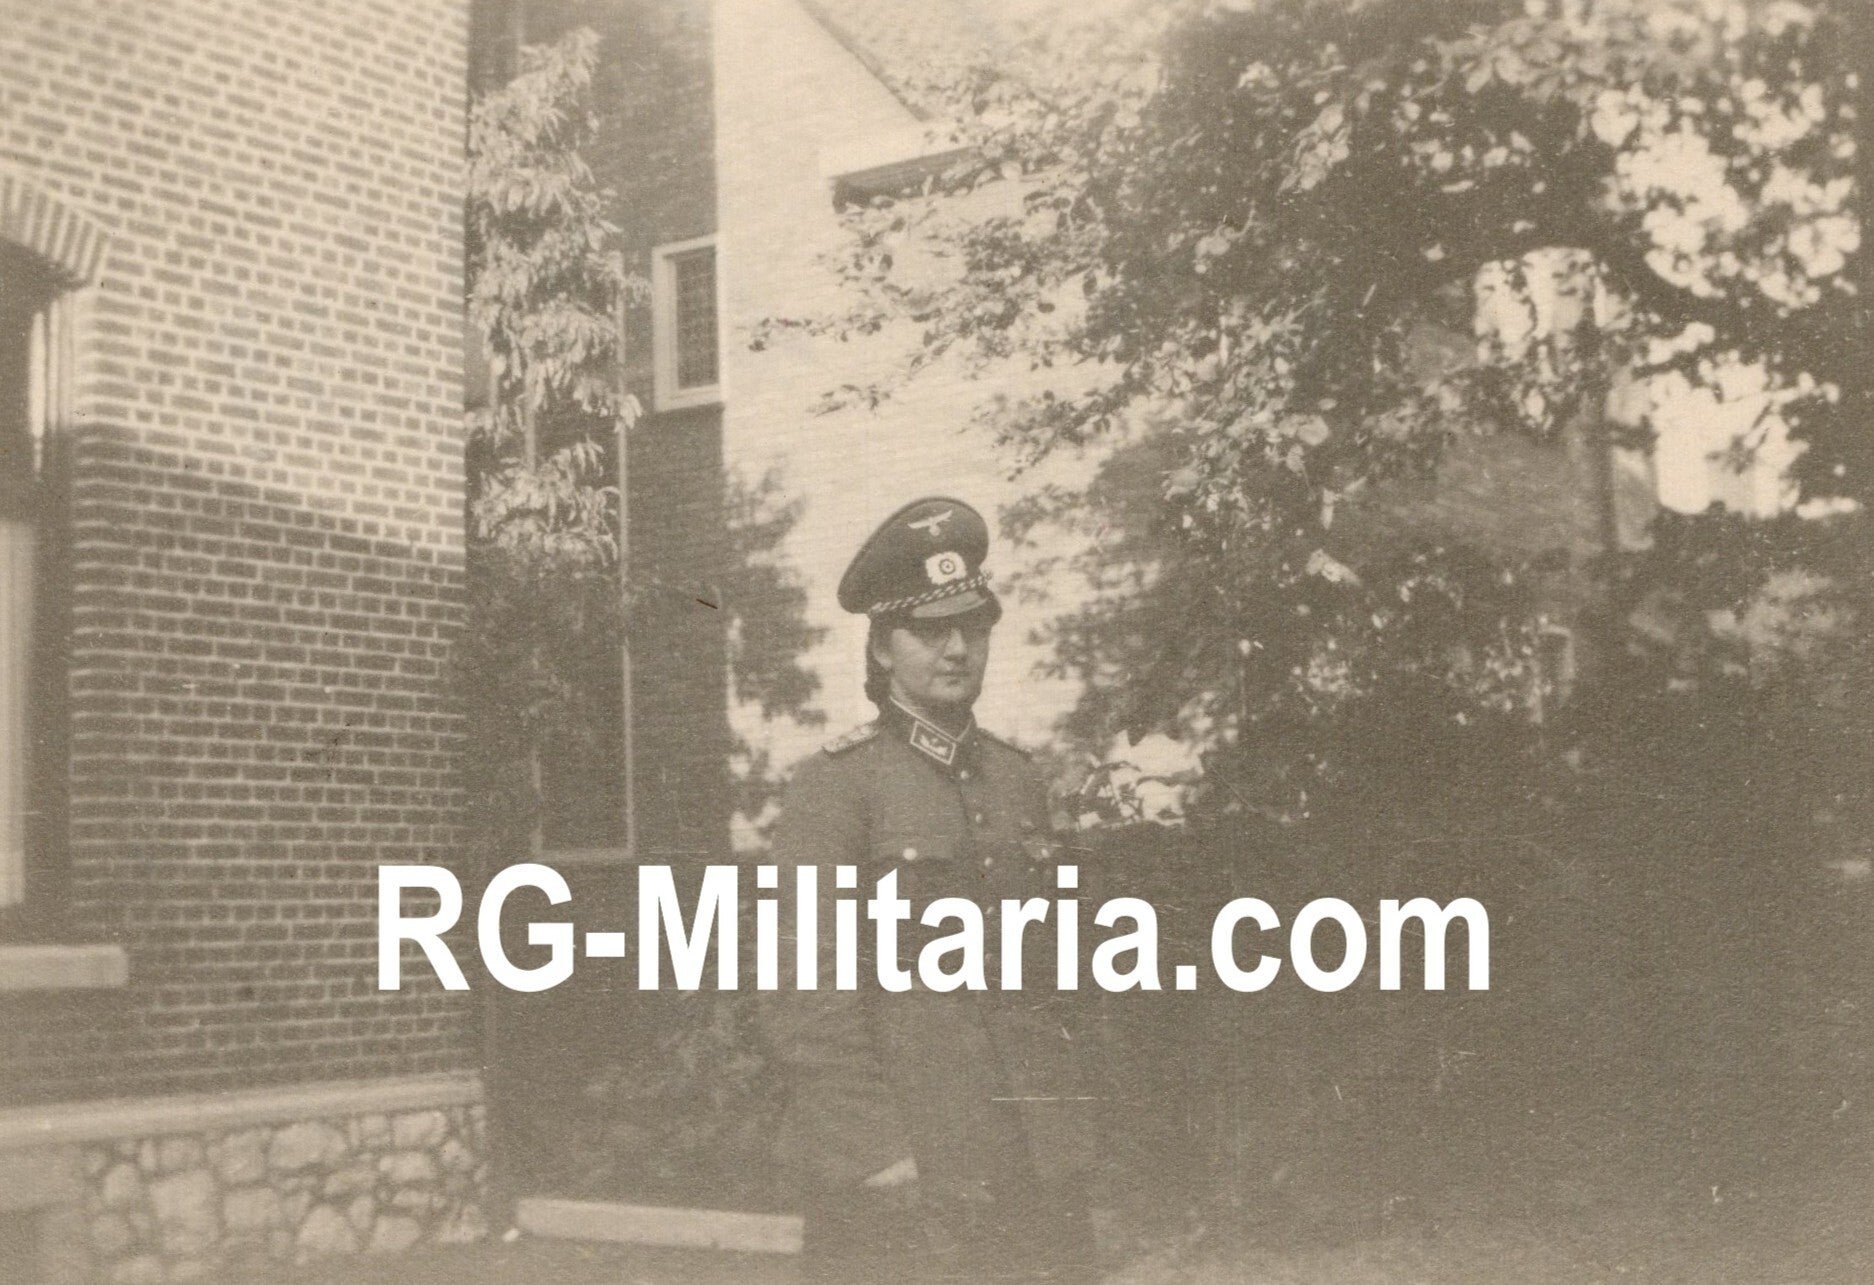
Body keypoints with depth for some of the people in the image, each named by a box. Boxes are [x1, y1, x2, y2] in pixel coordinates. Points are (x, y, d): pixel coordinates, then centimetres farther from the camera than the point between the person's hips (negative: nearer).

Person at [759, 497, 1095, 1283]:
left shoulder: (1017, 780, 12)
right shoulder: (835, 786, -7)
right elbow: (804, 998, -11)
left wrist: (1067, 1140, 12)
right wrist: (879, 1153, -14)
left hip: (1033, 1178, 6)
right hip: (891, 1184, -6)